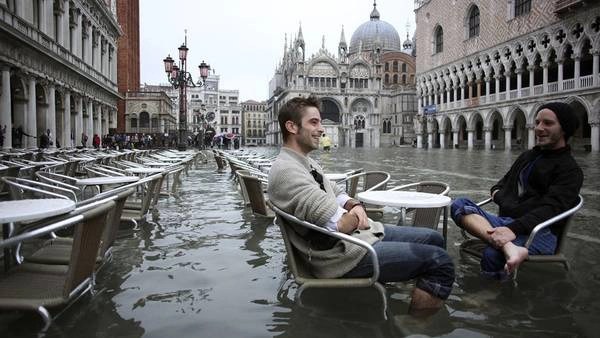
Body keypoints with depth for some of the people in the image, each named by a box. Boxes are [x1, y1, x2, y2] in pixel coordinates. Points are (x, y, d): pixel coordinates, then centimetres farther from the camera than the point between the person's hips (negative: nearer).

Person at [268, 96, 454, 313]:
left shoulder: (306, 163, 12)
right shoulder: (285, 171, -21)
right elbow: (340, 224, -27)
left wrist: (355, 206, -6)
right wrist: (356, 216, -4)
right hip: (341, 254, -10)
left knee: (434, 239, 14)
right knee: (440, 262, -14)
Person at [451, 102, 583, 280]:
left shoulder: (570, 169, 2)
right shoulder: (527, 156, 26)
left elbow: (551, 208, -14)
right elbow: (505, 182, 37)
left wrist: (514, 229, -29)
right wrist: (497, 191, 11)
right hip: (504, 222, 7)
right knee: (460, 204, -25)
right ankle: (509, 248, -42)